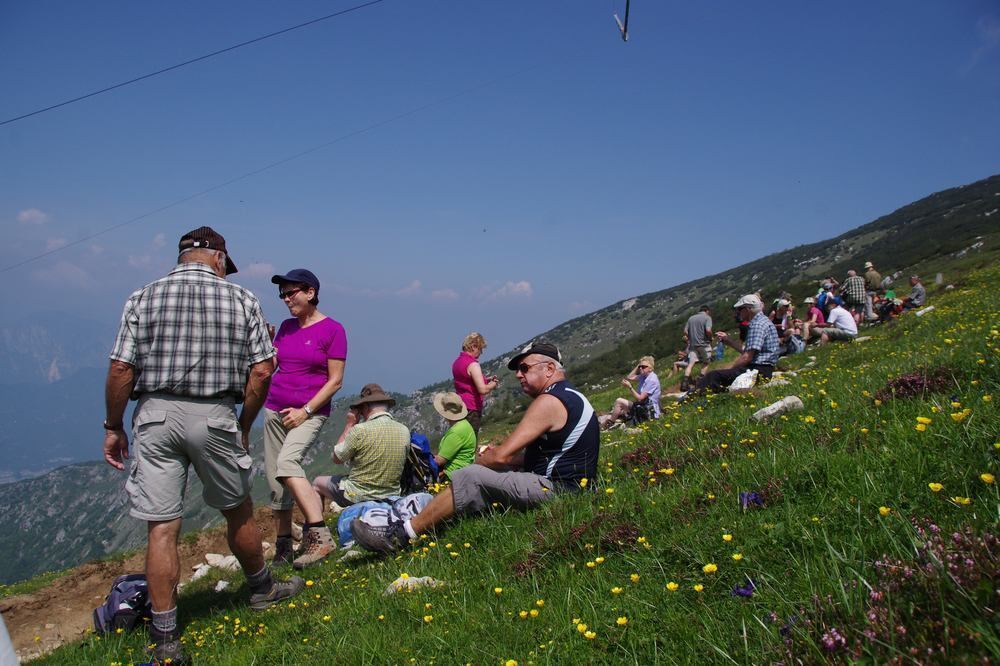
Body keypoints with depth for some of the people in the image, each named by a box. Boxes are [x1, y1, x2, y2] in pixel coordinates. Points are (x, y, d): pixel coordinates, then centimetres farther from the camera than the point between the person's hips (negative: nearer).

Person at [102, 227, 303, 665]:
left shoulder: (143, 299, 4)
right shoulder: (242, 300, 2)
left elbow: (121, 369, -1)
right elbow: (261, 372, -2)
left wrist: (114, 426, 9)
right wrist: (243, 426, 9)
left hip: (155, 416, 1)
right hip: (214, 416, -1)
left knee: (161, 528, 5)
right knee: (238, 511, 18)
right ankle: (262, 589, 38)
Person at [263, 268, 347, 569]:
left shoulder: (332, 329, -7)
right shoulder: (285, 327, 12)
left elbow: (335, 381, -10)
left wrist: (305, 411, -15)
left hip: (309, 412, -6)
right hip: (275, 409, 7)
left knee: (287, 462, -29)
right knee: (274, 478, 5)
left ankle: (320, 535, -29)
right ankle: (283, 547, 18)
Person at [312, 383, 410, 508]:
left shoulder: (360, 430, -21)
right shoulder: (404, 431, -7)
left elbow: (337, 459, -6)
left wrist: (349, 425, -1)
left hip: (356, 497, -5)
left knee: (317, 483, 20)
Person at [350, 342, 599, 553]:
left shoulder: (549, 401, -16)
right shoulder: (569, 396, 17)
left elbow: (502, 455, -19)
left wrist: (477, 462, 2)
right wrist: (491, 456, 5)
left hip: (553, 488, -11)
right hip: (569, 485, 11)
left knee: (471, 478, -13)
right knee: (489, 472, 13)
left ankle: (401, 534, -6)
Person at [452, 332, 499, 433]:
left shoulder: (457, 362, 10)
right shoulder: (473, 364, -17)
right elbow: (483, 390, -24)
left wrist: (487, 379, 16)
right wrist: (494, 383, -5)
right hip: (472, 408, -9)